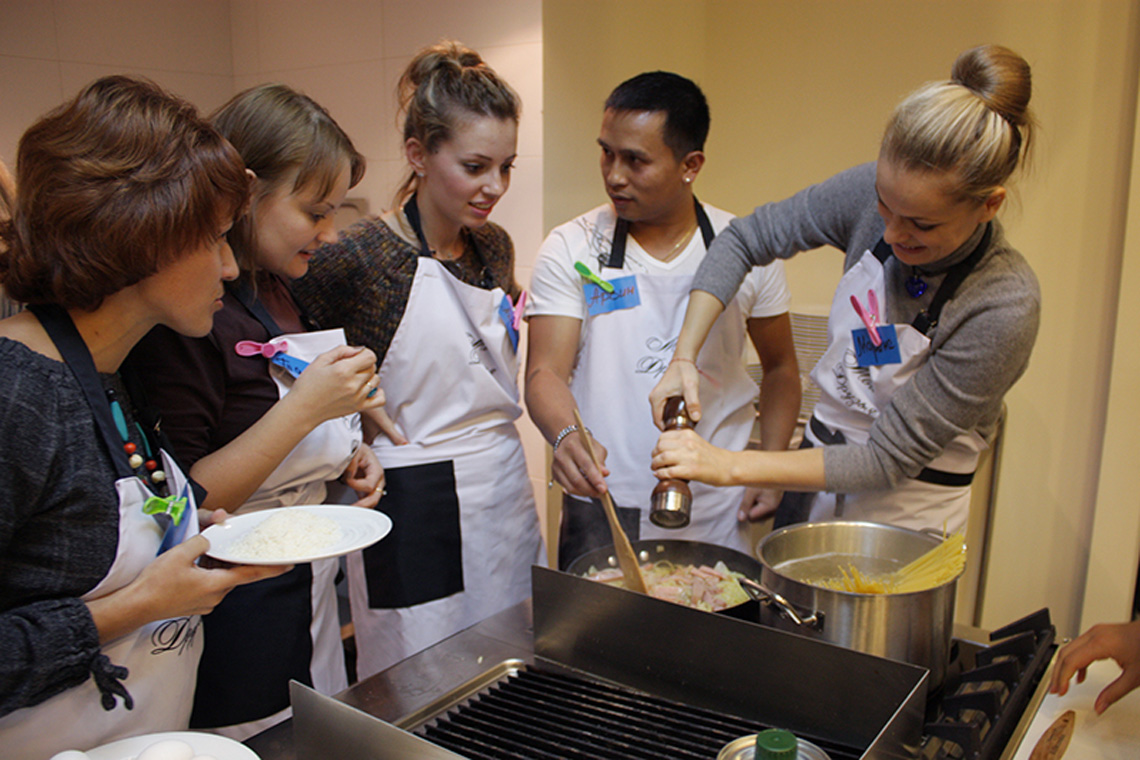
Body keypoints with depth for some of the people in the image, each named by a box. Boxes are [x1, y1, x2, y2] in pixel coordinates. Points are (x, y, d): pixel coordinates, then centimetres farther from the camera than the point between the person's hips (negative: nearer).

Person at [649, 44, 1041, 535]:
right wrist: (683, 358, -15)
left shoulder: (1004, 307, -27)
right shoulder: (874, 192, -16)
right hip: (818, 476, 5)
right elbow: (743, 239, -4)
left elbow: (890, 460, -24)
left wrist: (729, 467, -28)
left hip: (904, 523, -4)